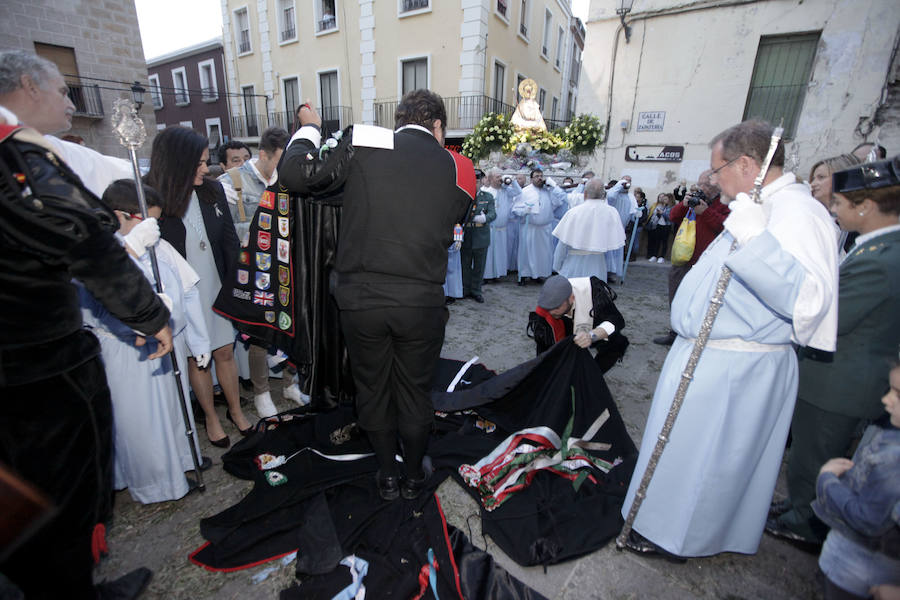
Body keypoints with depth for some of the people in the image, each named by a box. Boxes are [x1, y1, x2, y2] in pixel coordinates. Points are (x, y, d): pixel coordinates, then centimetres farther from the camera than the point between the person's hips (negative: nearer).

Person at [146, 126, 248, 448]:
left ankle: (236, 410, 32)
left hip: (217, 288, 2)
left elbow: (229, 240, 2)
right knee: (196, 359, 13)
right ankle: (211, 418, 32)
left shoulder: (213, 190, -3)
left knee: (225, 352, 13)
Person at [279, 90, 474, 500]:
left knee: (372, 390, 20)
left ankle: (388, 476, 40)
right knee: (414, 392, 19)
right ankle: (414, 476, 41)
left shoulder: (361, 143, -2)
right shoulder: (457, 167, 3)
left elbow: (293, 174, -4)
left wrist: (309, 128, 15)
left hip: (360, 298, 0)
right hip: (422, 302, 1)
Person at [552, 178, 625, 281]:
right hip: (598, 267, 3)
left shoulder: (573, 213, -13)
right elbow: (616, 244, 2)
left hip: (573, 267, -2)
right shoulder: (612, 213, -5)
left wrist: (557, 267, 2)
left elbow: (563, 245, -7)